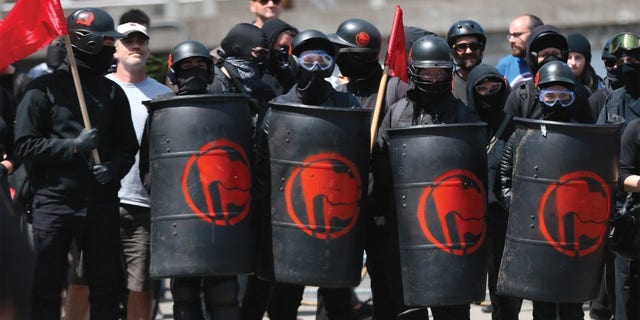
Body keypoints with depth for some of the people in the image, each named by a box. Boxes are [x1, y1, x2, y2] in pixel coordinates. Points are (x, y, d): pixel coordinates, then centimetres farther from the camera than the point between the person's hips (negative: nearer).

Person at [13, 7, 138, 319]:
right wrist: (74, 146, -14)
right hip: (53, 203, -4)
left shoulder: (112, 92, 12)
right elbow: (25, 145, -5)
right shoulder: (44, 89, -1)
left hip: (101, 203, 4)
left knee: (106, 290, 6)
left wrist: (113, 168, -6)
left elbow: (127, 145, 15)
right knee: (46, 291, 1)